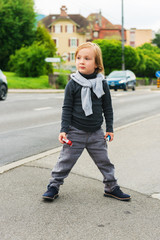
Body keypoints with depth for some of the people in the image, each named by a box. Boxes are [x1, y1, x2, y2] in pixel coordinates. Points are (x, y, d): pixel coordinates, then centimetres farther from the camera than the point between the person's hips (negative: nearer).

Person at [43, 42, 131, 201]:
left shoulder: (102, 84, -1)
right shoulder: (72, 84, -6)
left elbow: (107, 108, 7)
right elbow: (67, 108, -4)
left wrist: (109, 128, 5)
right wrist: (64, 130, -10)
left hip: (96, 133, 2)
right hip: (75, 131, -2)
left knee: (104, 161, 10)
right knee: (66, 160, 4)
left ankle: (111, 187, 25)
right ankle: (54, 186, 18)